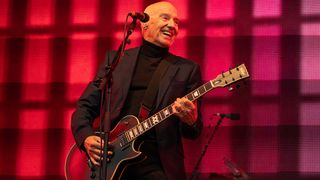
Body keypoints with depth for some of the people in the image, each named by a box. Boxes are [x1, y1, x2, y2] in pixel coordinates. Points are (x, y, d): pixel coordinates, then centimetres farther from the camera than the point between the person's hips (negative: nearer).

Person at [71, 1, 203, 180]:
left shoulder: (188, 69, 8)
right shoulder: (115, 59, 12)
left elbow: (195, 131, 6)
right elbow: (85, 106, 12)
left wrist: (191, 121, -17)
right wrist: (87, 138, -6)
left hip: (158, 164, -1)